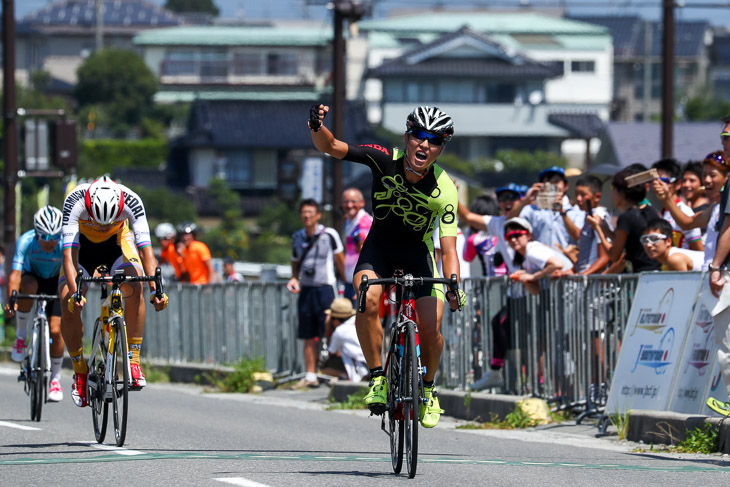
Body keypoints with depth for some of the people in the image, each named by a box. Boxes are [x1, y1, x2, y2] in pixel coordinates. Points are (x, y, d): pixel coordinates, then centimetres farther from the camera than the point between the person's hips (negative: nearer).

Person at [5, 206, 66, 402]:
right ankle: (21, 335, -17)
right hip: (32, 277, 0)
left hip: (54, 283, 0)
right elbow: (16, 273, -39)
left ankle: (55, 377, 7)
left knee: (55, 330, -13)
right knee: (28, 287, -37)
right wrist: (11, 299, -54)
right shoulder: (26, 241, -32)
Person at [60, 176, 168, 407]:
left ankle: (133, 360, -20)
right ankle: (80, 371, -3)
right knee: (69, 303, -20)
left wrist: (155, 288, -48)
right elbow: (69, 252, -39)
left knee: (134, 286, -29)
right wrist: (74, 291, -52)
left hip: (118, 242, 0)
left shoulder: (131, 201, -34)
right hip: (83, 243, 0)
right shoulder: (75, 202, -36)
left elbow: (145, 248, -35)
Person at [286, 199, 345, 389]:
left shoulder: (329, 234, -4)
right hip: (306, 290, 5)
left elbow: (341, 261, 0)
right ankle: (310, 376, 9)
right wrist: (294, 279, 4)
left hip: (325, 288, -5)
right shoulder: (297, 237, 11)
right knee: (308, 337, 5)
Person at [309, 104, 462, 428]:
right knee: (368, 301, -29)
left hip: (418, 251, 0)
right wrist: (317, 127, -49)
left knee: (431, 328, -14)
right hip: (380, 246, 0)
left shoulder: (444, 190, -26)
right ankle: (377, 378, -12)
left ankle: (427, 389, 15)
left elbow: (448, 248, -28)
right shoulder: (385, 160, -23)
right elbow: (329, 147, -26)